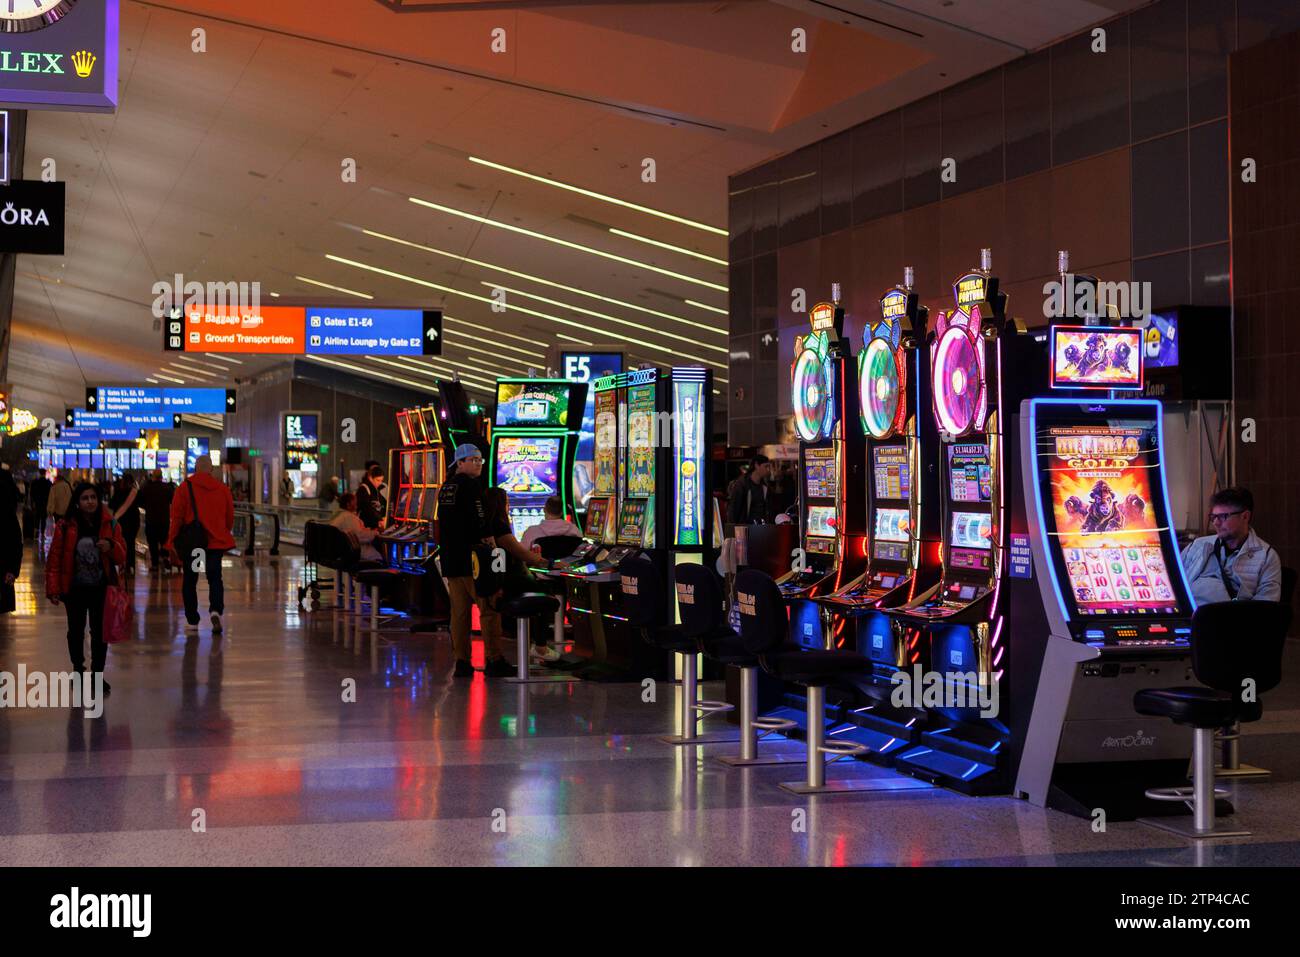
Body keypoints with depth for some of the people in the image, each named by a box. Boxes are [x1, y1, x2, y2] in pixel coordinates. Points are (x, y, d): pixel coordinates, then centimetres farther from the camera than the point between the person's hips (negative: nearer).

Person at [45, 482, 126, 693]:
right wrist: (53, 589, -10)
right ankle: (78, 668, 32)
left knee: (100, 631, 1)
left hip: (101, 588, 1)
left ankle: (97, 674, 12)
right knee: (76, 630, 13)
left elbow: (121, 557, 1)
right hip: (75, 588, -1)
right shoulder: (65, 526, -9)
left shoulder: (109, 524, -2)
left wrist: (111, 547, -21)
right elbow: (54, 559, -7)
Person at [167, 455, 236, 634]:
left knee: (189, 581, 10)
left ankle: (192, 621, 11)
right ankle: (216, 610, -18)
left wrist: (172, 542, -3)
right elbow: (230, 518, 10)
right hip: (216, 542, 2)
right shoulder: (222, 489, 4)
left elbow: (177, 517, -8)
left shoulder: (185, 487, -6)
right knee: (215, 578, 8)